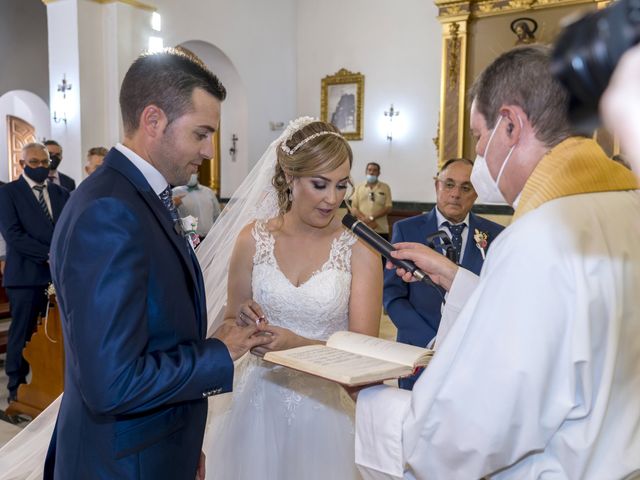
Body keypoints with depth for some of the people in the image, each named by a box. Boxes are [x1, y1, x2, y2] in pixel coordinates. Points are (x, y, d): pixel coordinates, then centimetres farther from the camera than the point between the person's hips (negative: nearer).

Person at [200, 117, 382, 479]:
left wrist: (296, 344, -26)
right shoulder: (254, 239, -4)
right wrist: (243, 320, -15)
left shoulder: (359, 251, -10)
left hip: (326, 405, -1)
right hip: (258, 402, 2)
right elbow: (231, 323, 7)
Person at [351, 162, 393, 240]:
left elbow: (388, 207, -2)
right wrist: (365, 219, -12)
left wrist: (371, 217, -13)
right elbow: (353, 207, 4)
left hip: (381, 230, -1)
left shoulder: (385, 187, 5)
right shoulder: (359, 187, 8)